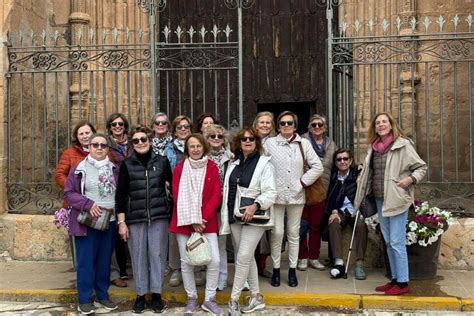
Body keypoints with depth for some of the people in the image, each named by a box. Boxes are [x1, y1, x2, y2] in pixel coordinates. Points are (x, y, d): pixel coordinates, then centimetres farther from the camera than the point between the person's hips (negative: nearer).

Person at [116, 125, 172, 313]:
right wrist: (121, 222, -4)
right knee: (139, 256, 6)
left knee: (157, 254, 4)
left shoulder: (162, 161, 3)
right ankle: (140, 294, 19)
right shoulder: (127, 164, 2)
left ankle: (156, 294, 17)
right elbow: (120, 195, 1)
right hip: (135, 218, 0)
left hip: (159, 216, 0)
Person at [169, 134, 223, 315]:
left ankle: (209, 299, 10)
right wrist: (192, 220, -13)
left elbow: (216, 195, -3)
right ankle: (191, 298, 22)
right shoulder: (180, 168, 0)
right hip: (184, 222, 0)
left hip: (207, 221, 0)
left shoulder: (212, 167, 2)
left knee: (214, 260, -7)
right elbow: (178, 196, -5)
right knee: (186, 262, 5)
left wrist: (203, 218, -13)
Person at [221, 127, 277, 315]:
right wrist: (227, 216, 13)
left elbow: (271, 192, -13)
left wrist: (255, 206, -27)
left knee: (243, 258, -8)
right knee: (247, 258, 12)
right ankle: (256, 297, 23)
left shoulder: (264, 163, -7)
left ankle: (233, 300, 2)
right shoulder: (234, 164, 13)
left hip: (254, 218, -6)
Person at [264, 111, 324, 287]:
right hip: (276, 194, -2)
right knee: (277, 233, -1)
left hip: (296, 195, 2)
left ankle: (292, 270, 19)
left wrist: (303, 182, -3)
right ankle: (276, 269, 13)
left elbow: (318, 166, 3)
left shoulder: (303, 144, 6)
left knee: (294, 233, 9)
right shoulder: (270, 143, 1)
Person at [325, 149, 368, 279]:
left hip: (355, 211, -1)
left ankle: (359, 264, -29)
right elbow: (330, 197, 5)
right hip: (339, 211, 1)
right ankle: (339, 263, -34)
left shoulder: (358, 174, 2)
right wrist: (334, 212, -11)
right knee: (334, 223, -30)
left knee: (361, 225, -32)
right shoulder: (333, 177, 8)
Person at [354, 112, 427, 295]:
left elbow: (421, 167, -4)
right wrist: (362, 173, 7)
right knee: (388, 242, 14)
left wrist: (410, 179, -20)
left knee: (396, 242, -7)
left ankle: (403, 283, 4)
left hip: (397, 200, -7)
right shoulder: (374, 147, 12)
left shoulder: (403, 144, -7)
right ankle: (395, 279, 25)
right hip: (380, 200, 7)